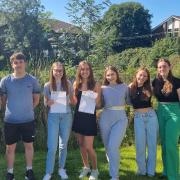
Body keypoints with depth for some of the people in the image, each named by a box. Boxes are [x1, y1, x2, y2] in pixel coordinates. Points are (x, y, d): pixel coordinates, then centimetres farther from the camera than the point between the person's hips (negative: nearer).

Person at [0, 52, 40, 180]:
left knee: (29, 145, 13)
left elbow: (36, 98, 6)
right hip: (10, 121, 0)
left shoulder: (32, 80, -5)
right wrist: (13, 109, 4)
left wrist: (28, 109, 1)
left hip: (28, 120, 0)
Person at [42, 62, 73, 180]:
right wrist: (49, 103, -17)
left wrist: (69, 100, -16)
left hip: (66, 116, 1)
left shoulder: (68, 84, 2)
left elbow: (72, 101, 6)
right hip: (53, 116, -1)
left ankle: (62, 169, 25)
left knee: (63, 145, 10)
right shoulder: (48, 85, 0)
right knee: (52, 146, -4)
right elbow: (45, 102, 6)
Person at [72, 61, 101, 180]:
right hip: (78, 116, 5)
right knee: (81, 144, 13)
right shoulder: (76, 84, 5)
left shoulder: (95, 84, -6)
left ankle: (95, 170, 19)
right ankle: (86, 167, 32)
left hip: (90, 117, -4)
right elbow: (74, 101, 11)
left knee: (88, 146, -3)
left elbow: (98, 103, -4)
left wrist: (93, 97, -17)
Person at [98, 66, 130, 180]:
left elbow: (129, 101, 9)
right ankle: (114, 167, 39)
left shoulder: (124, 87, 5)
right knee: (108, 147, 11)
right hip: (105, 118, 3)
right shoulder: (103, 88, 7)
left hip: (120, 118, -2)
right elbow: (100, 104, 9)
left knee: (113, 147, -15)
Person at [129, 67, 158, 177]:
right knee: (140, 145, 0)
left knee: (152, 144, 5)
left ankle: (151, 170, 16)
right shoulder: (131, 87, 0)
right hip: (138, 118, -1)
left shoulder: (148, 88, 3)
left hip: (151, 116, 1)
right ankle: (142, 170, 15)